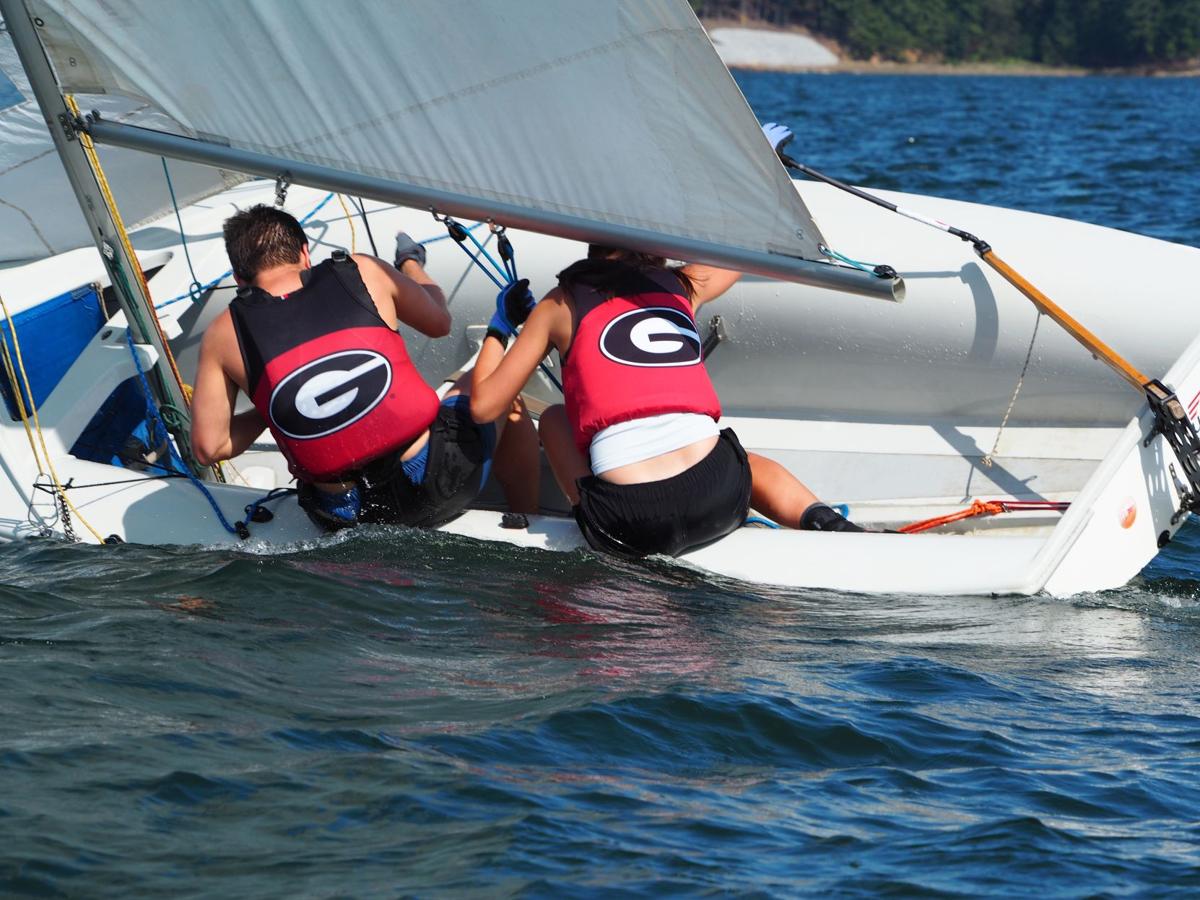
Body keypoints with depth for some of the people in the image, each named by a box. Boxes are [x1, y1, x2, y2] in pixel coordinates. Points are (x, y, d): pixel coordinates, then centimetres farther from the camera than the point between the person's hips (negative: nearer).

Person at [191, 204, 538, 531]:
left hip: (346, 521, 1)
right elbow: (439, 323, 17)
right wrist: (410, 265, 37)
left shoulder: (224, 334, -1)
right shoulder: (363, 273, -1)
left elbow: (208, 449, -1)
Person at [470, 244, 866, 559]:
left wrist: (500, 326, 31)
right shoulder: (684, 285, 19)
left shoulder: (562, 305, 12)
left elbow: (483, 405, 15)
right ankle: (820, 518, 9)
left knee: (553, 418, 28)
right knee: (749, 463, 39)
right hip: (720, 501, 1)